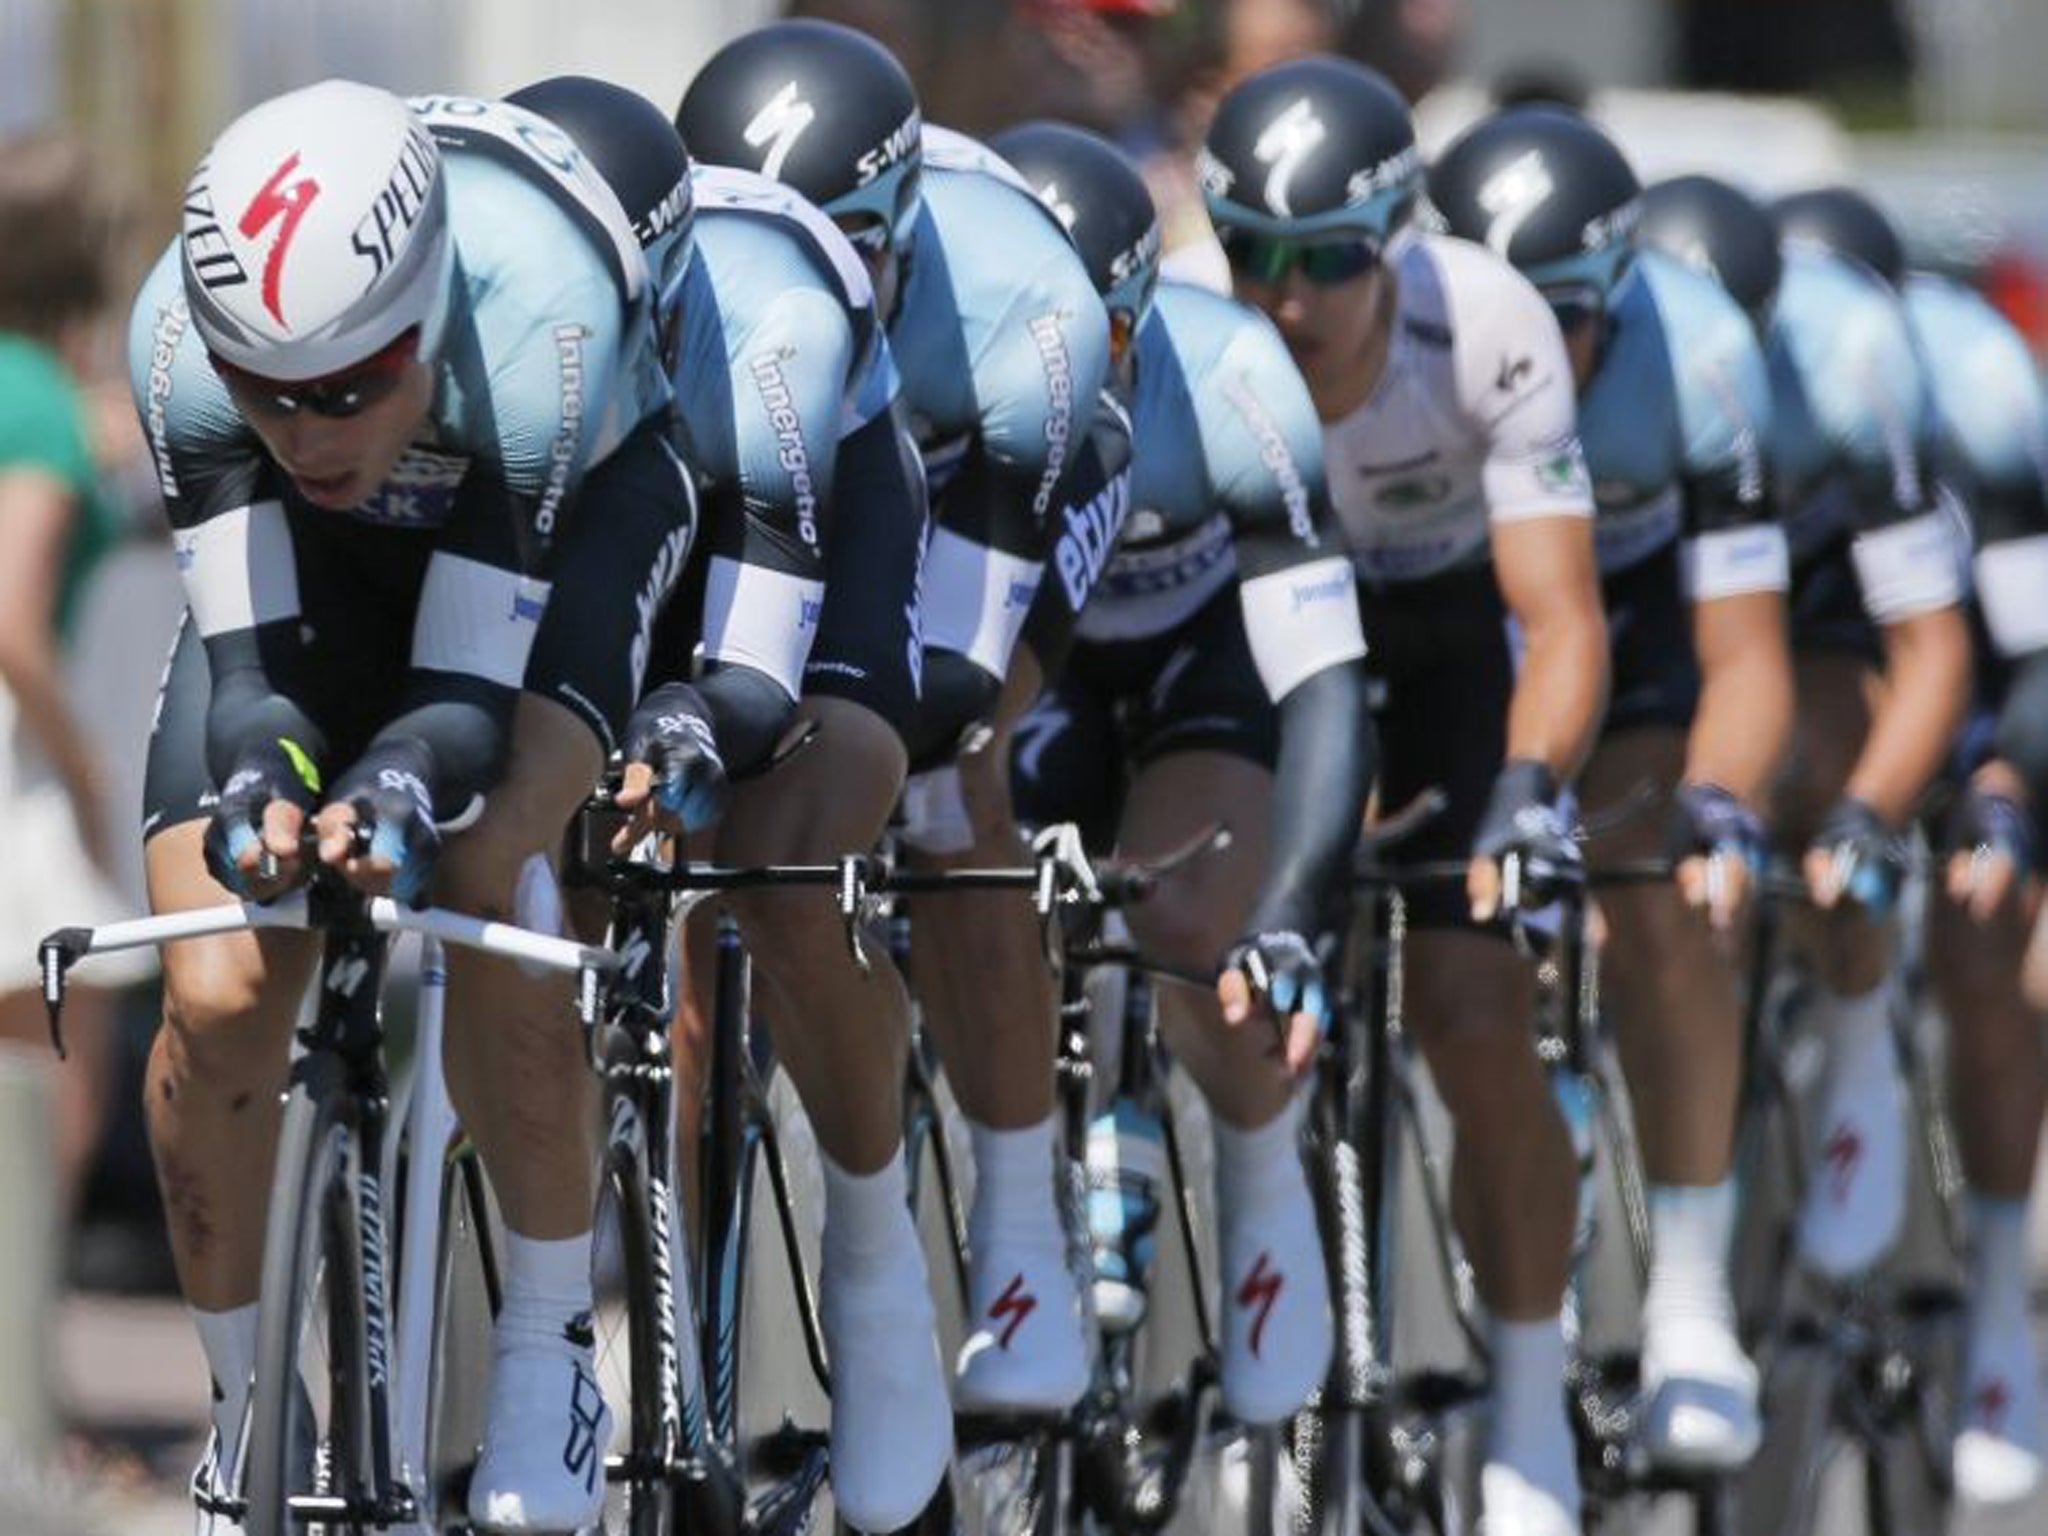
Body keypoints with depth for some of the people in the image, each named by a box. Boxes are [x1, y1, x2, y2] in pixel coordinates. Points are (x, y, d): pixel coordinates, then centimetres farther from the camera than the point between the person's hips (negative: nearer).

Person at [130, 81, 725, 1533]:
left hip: (572, 508, -2)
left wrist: (398, 792, -56)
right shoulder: (181, 336, -34)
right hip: (322, 552, 3)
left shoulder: (536, 336, -42)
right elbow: (249, 661, -28)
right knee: (216, 999, -13)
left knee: (486, 876, -30)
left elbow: (462, 696, -35)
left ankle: (551, 1354, -13)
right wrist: (259, 784, -49)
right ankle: (241, 1416, 8)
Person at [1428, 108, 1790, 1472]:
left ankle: (1691, 1313, -15)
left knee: (1661, 912, -22)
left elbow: (1745, 655, -31)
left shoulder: (1694, 354, -33)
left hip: (1633, 603, -1)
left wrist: (1718, 807, -49)